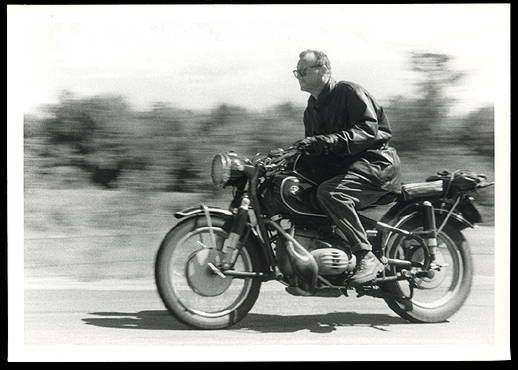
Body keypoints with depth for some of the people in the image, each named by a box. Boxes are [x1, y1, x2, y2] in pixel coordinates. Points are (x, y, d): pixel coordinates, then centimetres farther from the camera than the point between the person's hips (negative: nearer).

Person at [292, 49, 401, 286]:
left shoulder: (348, 91, -7)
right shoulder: (311, 110, 20)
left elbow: (369, 129, -20)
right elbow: (313, 150, 22)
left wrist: (331, 141, -31)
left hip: (376, 160, -9)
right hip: (341, 166, 9)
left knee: (330, 193, -33)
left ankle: (367, 257, -30)